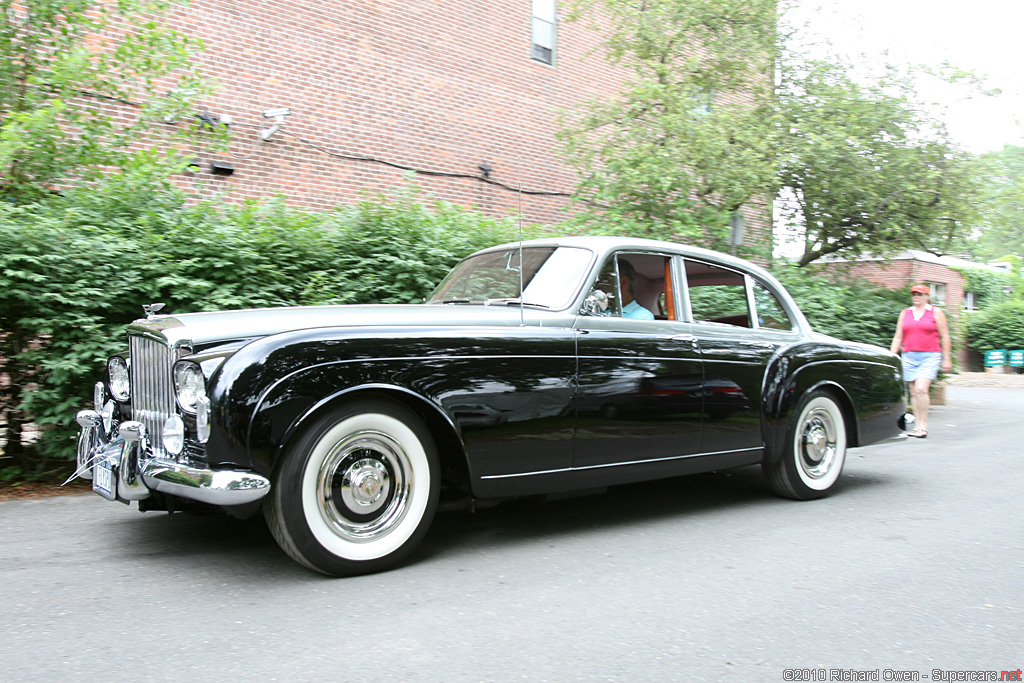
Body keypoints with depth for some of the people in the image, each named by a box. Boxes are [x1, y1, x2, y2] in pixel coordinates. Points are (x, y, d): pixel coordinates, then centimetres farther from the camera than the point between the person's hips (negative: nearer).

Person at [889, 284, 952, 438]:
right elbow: (898, 338, 14)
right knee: (914, 392, 4)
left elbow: (944, 336, 4)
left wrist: (946, 359, 0)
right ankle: (919, 426, 9)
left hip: (930, 356, -4)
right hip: (909, 357, 4)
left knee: (921, 389, -18)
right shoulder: (904, 313, 14)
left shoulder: (936, 312, 5)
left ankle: (923, 425, -11)